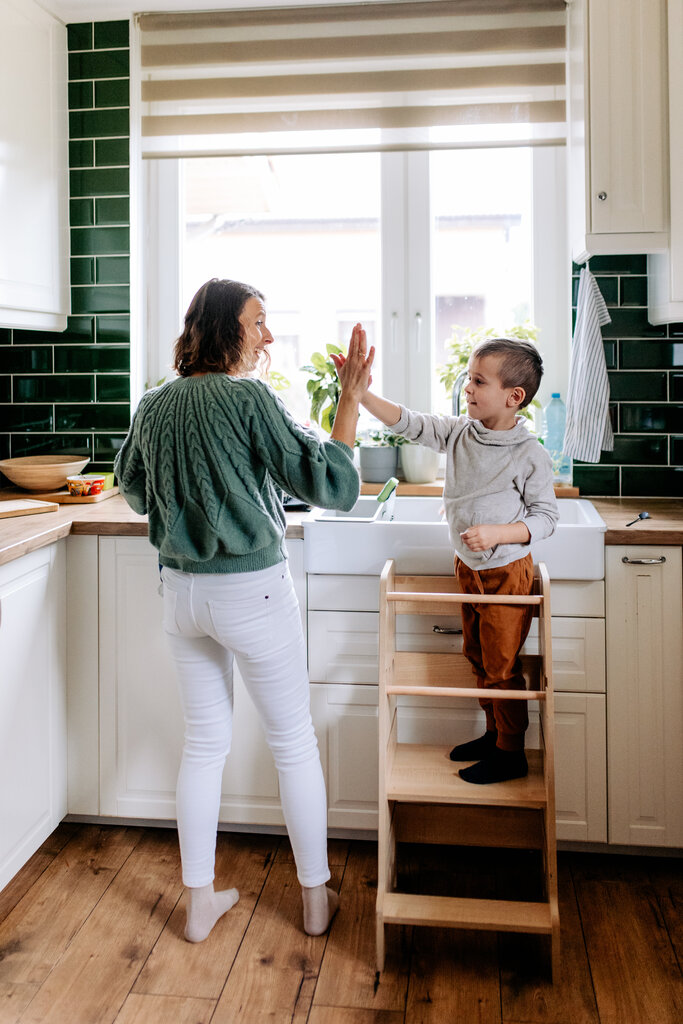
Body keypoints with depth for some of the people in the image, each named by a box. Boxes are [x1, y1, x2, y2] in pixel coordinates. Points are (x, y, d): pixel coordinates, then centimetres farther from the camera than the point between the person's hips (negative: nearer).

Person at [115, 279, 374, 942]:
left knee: (204, 744, 18)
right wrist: (350, 400, -14)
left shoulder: (154, 406, 3)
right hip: (252, 592, -5)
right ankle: (316, 898, 26)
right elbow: (329, 487, -19)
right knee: (294, 743, 12)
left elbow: (134, 490, 19)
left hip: (180, 590, 6)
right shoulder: (249, 399, -16)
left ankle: (199, 900, 28)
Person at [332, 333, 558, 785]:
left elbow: (545, 518, -14)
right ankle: (494, 733, 37)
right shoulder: (459, 432, -2)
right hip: (468, 568, 7)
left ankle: (511, 754, 20)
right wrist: (361, 392, -14)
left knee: (502, 666, 3)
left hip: (507, 571, -7)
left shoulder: (531, 456, -17)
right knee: (478, 657, 19)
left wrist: (496, 533, -28)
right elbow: (408, 423, -3)